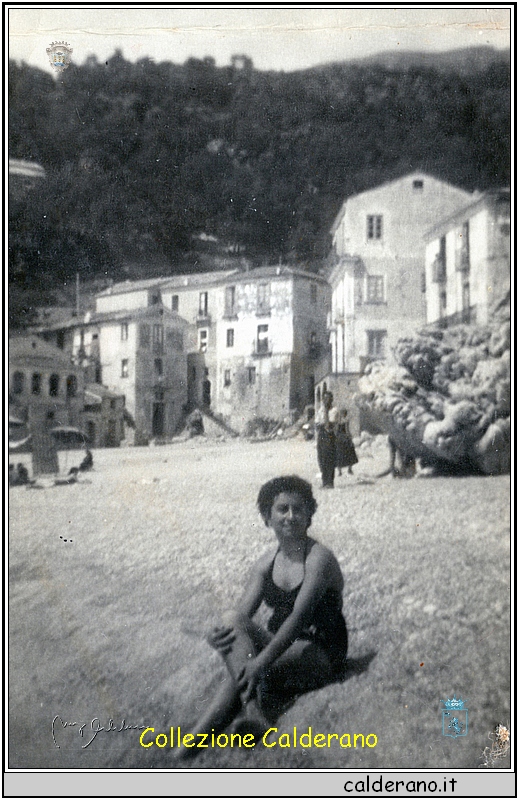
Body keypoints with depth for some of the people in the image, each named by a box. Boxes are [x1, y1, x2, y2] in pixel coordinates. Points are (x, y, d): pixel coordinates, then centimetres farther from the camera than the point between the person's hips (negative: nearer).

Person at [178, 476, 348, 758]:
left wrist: (261, 662, -34)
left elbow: (299, 617, -25)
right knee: (233, 632, -25)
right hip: (280, 645, 6)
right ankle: (252, 710, -39)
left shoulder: (318, 559, -14)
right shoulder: (267, 563, 6)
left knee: (244, 673, -28)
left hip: (321, 655, -5)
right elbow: (244, 611, -4)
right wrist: (226, 631, -28)